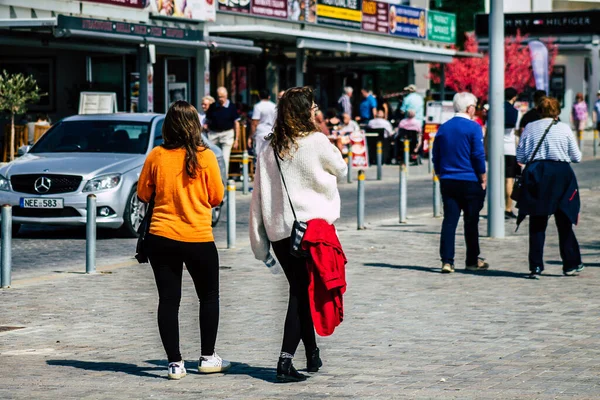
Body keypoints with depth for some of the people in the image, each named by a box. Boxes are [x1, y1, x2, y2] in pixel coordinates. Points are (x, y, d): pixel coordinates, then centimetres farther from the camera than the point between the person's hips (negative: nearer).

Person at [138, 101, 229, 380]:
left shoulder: (156, 156, -4)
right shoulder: (205, 156, -8)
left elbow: (143, 195, 5)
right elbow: (217, 197, -1)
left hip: (161, 237, 1)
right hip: (198, 239, -1)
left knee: (168, 299, 6)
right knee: (209, 296, 17)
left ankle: (175, 363, 4)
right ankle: (207, 357, 19)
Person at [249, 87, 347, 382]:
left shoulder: (270, 150, 6)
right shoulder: (316, 141, -7)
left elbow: (258, 197, 6)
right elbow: (341, 171, 10)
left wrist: (260, 244, 10)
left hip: (278, 232, 5)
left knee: (299, 291, 16)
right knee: (303, 294, -2)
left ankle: (312, 354, 24)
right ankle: (285, 361, -10)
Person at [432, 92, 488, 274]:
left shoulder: (443, 128, 7)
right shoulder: (473, 128, -9)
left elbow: (436, 156, 12)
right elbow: (478, 155, -11)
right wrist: (483, 178, -2)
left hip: (448, 182, 4)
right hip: (470, 182, -4)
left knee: (449, 220, 1)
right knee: (471, 221, 6)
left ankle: (447, 261, -7)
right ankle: (472, 261, 15)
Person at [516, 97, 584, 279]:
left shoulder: (530, 128, 4)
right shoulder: (564, 128, 0)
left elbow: (520, 157, 6)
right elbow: (577, 157, 4)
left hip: (535, 175, 1)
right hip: (561, 174, -1)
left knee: (537, 224, 5)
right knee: (564, 222, 10)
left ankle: (536, 266, -1)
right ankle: (571, 264, 15)